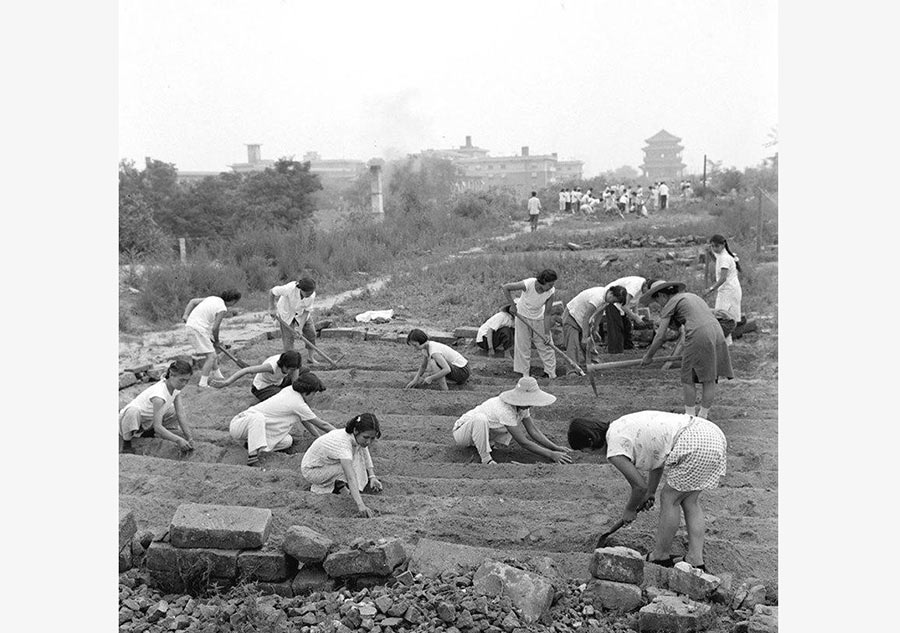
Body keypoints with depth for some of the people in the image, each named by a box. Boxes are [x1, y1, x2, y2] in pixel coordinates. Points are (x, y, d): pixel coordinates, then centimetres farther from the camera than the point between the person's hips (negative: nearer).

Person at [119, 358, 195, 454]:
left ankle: (145, 431, 9)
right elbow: (157, 426, -35)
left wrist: (189, 438, -20)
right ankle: (125, 440, -13)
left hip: (147, 421, 8)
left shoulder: (175, 388, -11)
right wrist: (178, 440, -40)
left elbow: (181, 415, -10)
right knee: (133, 411, -41)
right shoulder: (159, 394, -35)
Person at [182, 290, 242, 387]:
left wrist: (186, 314, 6)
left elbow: (192, 301, 12)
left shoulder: (214, 298, 11)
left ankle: (218, 376, 36)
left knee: (212, 352, 23)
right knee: (211, 357, -8)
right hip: (198, 329, -10)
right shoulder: (223, 309, -14)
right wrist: (216, 340, 3)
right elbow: (215, 328, -14)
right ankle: (203, 384, -10)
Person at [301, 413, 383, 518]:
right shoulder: (343, 443, -38)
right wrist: (360, 505, -53)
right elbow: (350, 478, -46)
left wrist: (372, 477, -19)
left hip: (327, 462, 8)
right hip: (310, 470, -8)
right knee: (351, 468, -30)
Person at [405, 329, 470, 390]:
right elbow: (423, 367, 12)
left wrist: (431, 378, -28)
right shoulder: (426, 346, 1)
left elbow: (447, 369, -36)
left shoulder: (434, 351, -27)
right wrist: (415, 380, 0)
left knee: (432, 362, -29)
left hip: (462, 371, -9)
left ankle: (445, 390, -19)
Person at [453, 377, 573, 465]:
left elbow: (534, 431, -6)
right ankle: (485, 458, -22)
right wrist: (551, 454, -32)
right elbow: (523, 442, -33)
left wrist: (555, 447, -15)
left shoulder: (522, 406, -9)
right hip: (461, 431, -8)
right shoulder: (504, 409, -35)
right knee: (480, 418, -41)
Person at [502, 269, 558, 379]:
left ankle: (551, 374, 13)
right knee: (523, 346, 3)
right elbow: (505, 287, -27)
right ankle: (525, 375, 14)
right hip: (523, 316, -2)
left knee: (545, 345, 3)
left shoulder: (550, 292, -25)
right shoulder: (528, 284, -34)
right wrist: (512, 305, -23)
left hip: (538, 319, 2)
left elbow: (547, 314, -19)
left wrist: (547, 334, -21)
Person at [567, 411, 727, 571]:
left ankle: (661, 556, 21)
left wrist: (629, 510, 22)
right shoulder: (621, 425, 22)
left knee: (669, 499, 8)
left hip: (694, 445, -9)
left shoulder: (615, 452, -5)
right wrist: (650, 493, 37)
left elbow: (640, 485, 2)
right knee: (689, 500, 19)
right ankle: (695, 560, 20)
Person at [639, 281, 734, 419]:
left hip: (698, 337, -7)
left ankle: (690, 416, 14)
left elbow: (660, 337, 3)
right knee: (709, 379, 13)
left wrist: (648, 356, 15)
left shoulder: (670, 304, 6)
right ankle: (703, 415, 20)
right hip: (717, 334, 7)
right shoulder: (691, 296, 28)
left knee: (688, 379, 8)